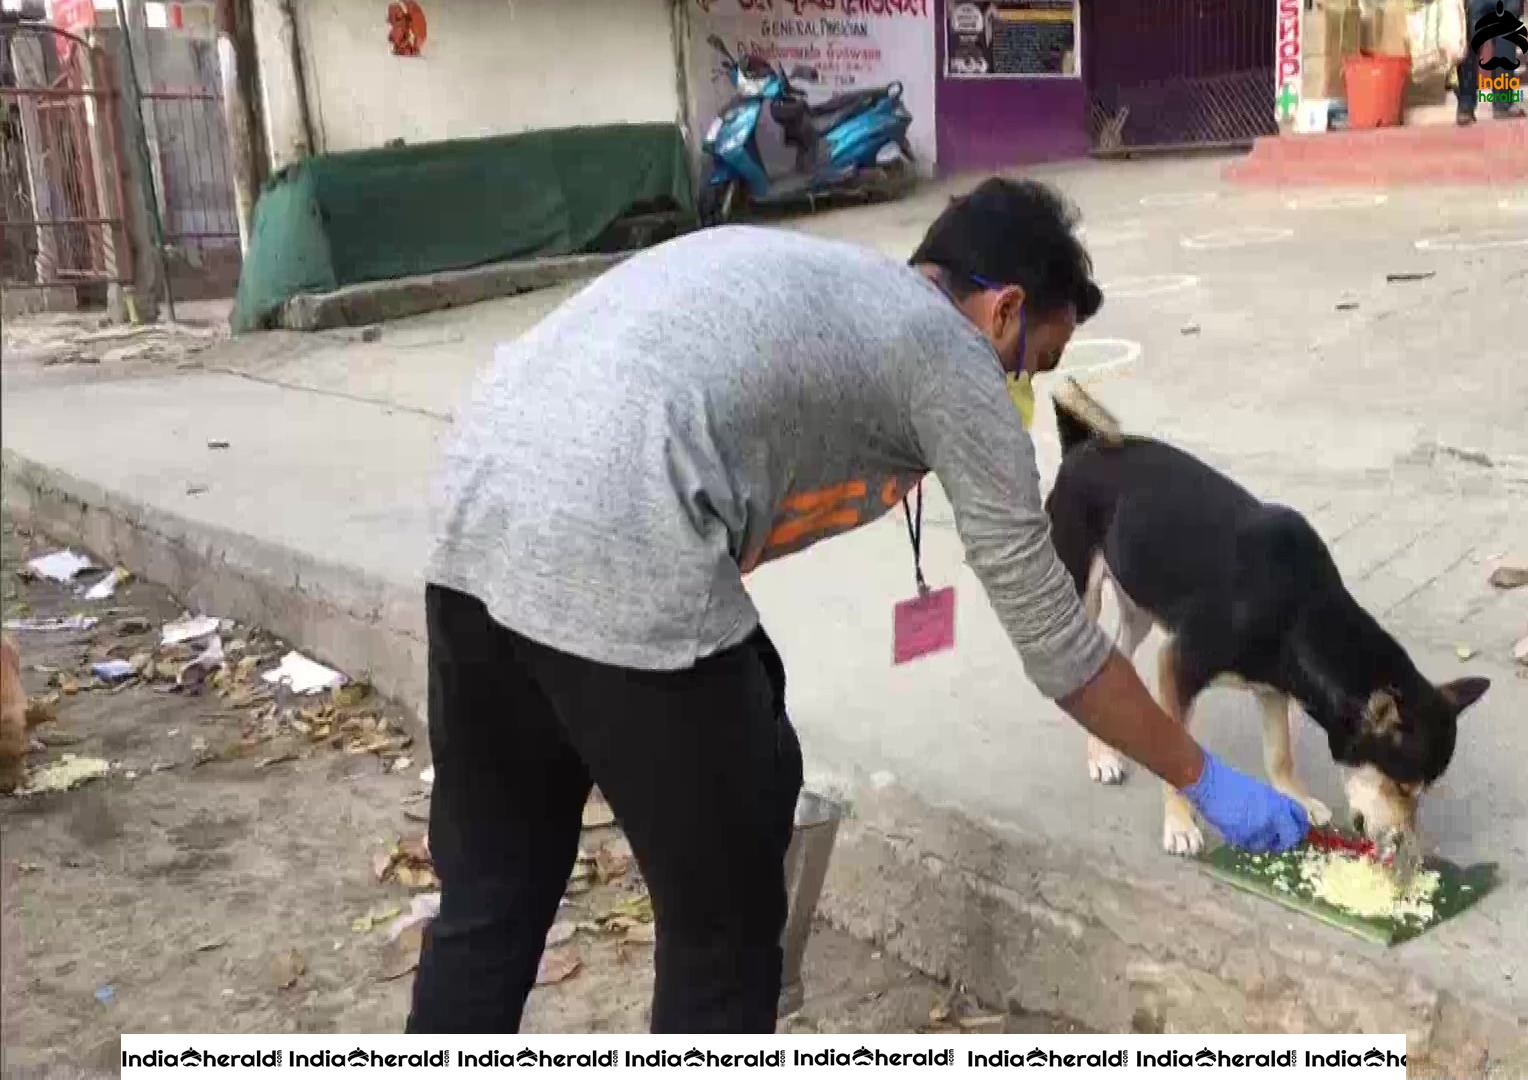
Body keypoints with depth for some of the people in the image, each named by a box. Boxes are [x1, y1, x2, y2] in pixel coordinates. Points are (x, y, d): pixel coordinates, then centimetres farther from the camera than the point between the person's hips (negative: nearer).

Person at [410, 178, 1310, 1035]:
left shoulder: (795, 275, 31)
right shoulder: (954, 358, 10)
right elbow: (1053, 637, 13)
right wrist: (1204, 779, 28)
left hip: (476, 512, 9)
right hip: (615, 566, -8)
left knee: (486, 905, 23)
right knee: (722, 928, 14)